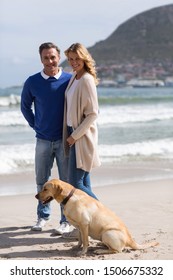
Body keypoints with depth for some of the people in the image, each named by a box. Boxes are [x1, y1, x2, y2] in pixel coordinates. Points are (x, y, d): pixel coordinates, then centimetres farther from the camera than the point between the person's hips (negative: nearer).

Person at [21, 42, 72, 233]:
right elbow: (25, 106, 14)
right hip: (43, 140, 2)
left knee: (66, 181, 2)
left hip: (65, 139, -2)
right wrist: (35, 125, 8)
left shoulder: (70, 80, -6)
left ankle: (66, 220, 11)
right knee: (42, 181, 10)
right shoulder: (32, 82, -2)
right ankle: (42, 217, 25)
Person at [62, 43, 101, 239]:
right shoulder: (74, 78, 12)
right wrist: (71, 135, 14)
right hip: (73, 135, 9)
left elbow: (92, 114, -18)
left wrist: (75, 136, -15)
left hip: (83, 136, -9)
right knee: (83, 183, 10)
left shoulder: (86, 80, -15)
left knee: (75, 183, -9)